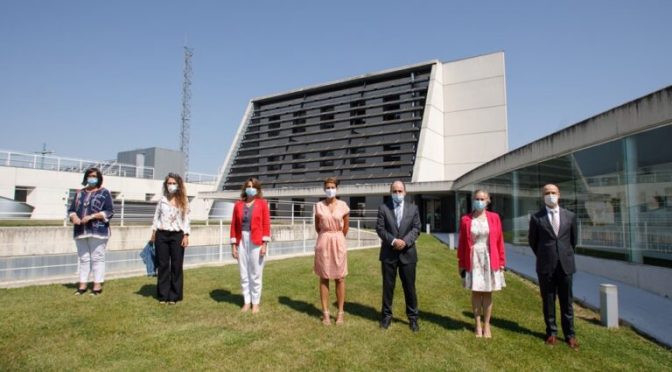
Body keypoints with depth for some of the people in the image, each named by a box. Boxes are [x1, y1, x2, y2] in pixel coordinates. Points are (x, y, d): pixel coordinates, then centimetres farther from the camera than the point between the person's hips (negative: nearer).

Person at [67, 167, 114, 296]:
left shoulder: (104, 193, 1)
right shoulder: (79, 193, 17)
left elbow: (109, 212, -6)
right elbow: (71, 209, 15)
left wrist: (92, 216, -16)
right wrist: (74, 217, -8)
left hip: (98, 231, -5)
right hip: (81, 231, 5)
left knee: (97, 258, -3)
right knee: (83, 258, 11)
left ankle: (98, 285, 2)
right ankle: (82, 285, 17)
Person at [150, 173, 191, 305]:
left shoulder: (183, 200, 1)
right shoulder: (162, 199, 7)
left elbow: (186, 219, 0)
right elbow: (156, 216, 11)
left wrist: (186, 236, -7)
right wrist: (153, 234, 7)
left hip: (177, 235, -2)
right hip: (162, 235, 2)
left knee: (176, 266, 2)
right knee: (162, 265, 6)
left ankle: (174, 296, 13)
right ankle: (163, 295, 17)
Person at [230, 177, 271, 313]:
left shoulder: (262, 203, -1)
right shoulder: (238, 204, 5)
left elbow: (266, 224, -4)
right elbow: (234, 225, 5)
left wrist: (264, 244, -10)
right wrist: (233, 245, 1)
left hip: (256, 242, -3)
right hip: (241, 242, 3)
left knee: (255, 274, 4)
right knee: (244, 274, 9)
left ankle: (256, 303, 16)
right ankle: (246, 301, 21)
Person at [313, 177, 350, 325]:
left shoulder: (343, 205, -2)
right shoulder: (319, 206, -1)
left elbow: (346, 226, 10)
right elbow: (317, 227, 11)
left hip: (339, 243, 0)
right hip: (323, 243, 0)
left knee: (340, 278, 4)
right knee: (324, 278, 5)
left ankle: (340, 312, 14)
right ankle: (325, 313, 13)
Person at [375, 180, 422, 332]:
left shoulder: (413, 208, 6)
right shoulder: (383, 208, 2)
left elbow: (416, 228, -1)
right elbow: (379, 228, -5)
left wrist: (405, 241, -16)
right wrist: (393, 241, -18)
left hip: (407, 253, 1)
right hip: (388, 253, -1)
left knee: (409, 286, 7)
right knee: (388, 286, 8)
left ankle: (413, 317, 21)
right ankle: (387, 315, 21)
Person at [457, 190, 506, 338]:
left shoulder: (494, 217, 0)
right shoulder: (465, 219, -2)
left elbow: (499, 241, 2)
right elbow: (462, 243, 0)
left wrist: (501, 261, 0)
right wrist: (461, 264, 0)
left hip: (489, 260, 0)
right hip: (473, 260, 0)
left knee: (487, 293, 8)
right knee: (476, 292, 6)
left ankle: (486, 325, 19)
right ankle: (478, 325, 18)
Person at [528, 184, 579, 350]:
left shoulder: (570, 216, 3)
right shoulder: (536, 218, -3)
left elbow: (573, 239, 16)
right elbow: (532, 240, 8)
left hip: (565, 265, 1)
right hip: (545, 266, -1)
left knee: (567, 302, 8)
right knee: (548, 301, 7)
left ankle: (569, 334, 19)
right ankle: (551, 332, 20)